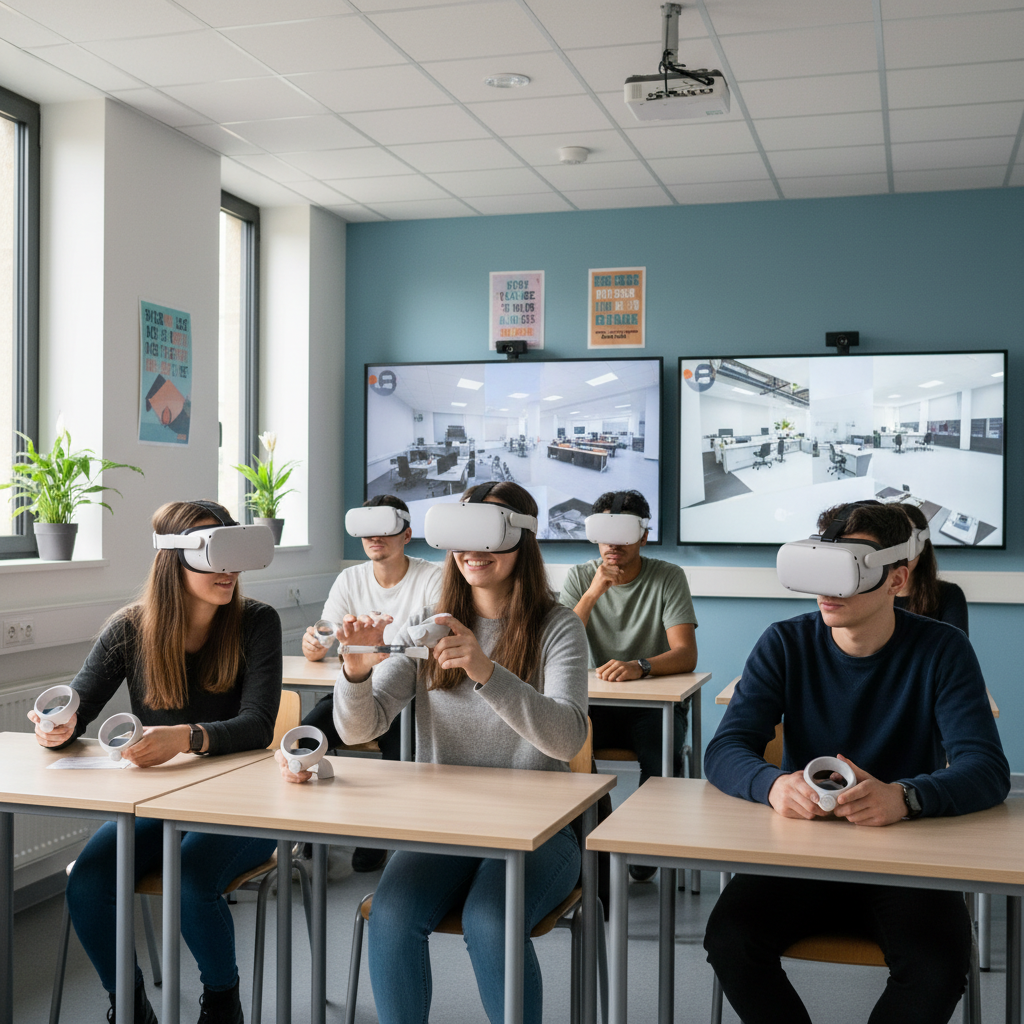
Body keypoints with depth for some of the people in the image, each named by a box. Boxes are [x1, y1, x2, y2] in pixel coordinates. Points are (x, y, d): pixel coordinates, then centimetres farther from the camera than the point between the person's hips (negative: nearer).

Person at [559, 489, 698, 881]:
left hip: (656, 701, -2)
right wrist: (594, 593, -22)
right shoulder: (579, 577, 2)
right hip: (598, 701, 2)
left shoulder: (668, 577, -5)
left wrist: (639, 666, -37)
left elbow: (686, 655, -16)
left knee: (662, 754, -32)